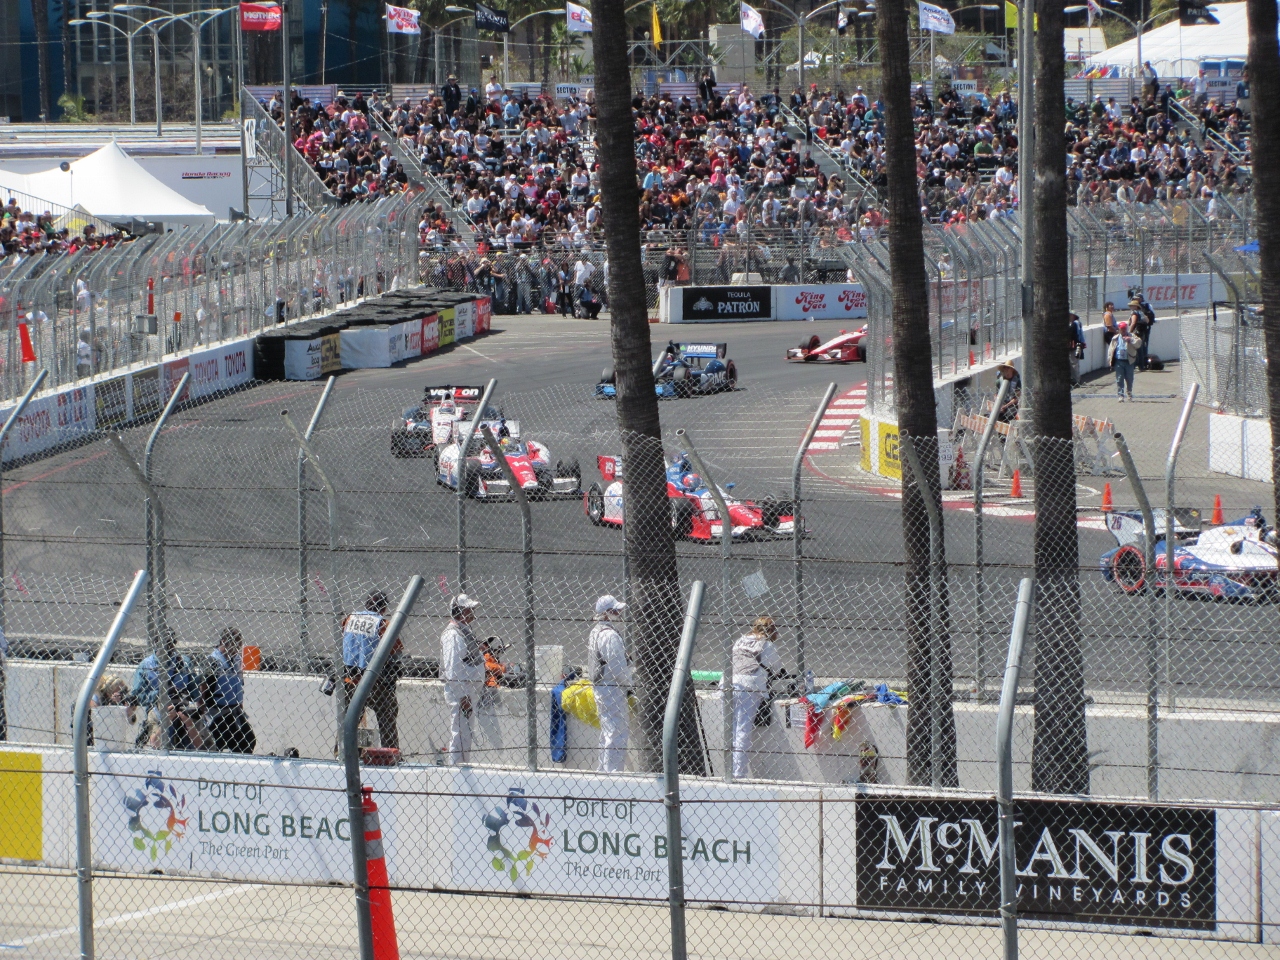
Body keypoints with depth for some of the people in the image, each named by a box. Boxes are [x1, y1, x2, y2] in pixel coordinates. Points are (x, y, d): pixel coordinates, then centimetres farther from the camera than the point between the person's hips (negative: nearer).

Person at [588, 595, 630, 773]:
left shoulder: (595, 632, 15)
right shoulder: (610, 635, -17)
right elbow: (617, 666, -19)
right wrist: (628, 684, -4)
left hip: (599, 686, 10)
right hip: (612, 689, -10)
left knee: (608, 731, 17)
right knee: (617, 732, -9)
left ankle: (604, 770, 21)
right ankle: (612, 770, -12)